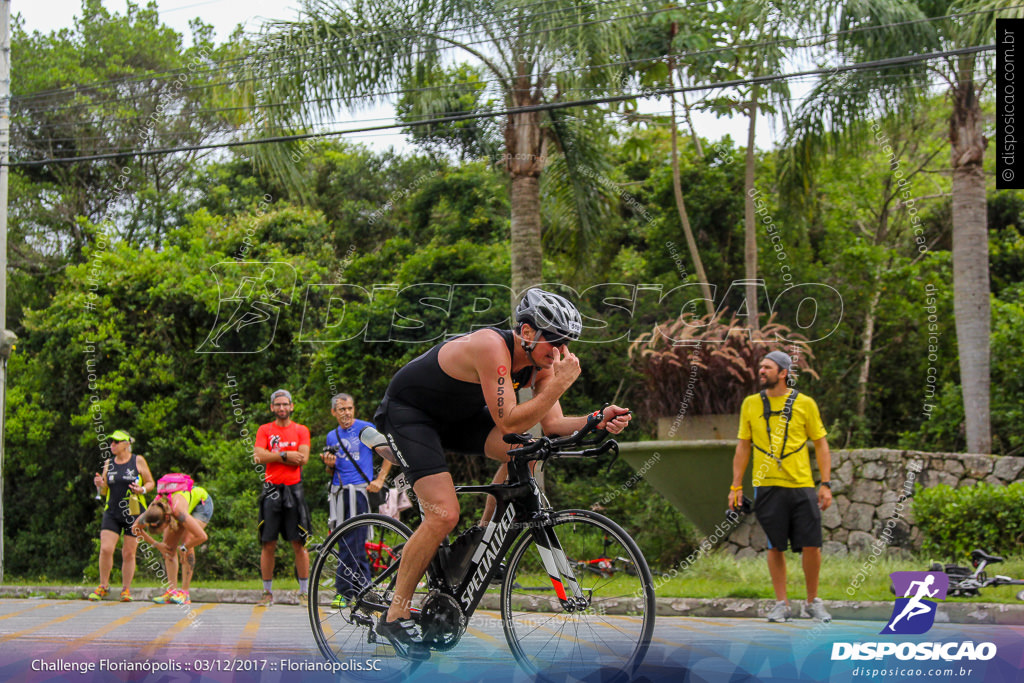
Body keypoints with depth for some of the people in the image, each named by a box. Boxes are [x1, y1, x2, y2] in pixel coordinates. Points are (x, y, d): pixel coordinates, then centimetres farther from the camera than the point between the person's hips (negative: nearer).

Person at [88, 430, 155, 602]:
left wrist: (142, 489, -16)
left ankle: (126, 589, 13)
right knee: (105, 549, -12)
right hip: (112, 513, 2)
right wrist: (99, 484, -8)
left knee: (129, 553, 1)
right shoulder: (108, 464, 10)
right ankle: (103, 586, 3)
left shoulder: (138, 461, 1)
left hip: (133, 514, -2)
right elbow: (104, 491, 14)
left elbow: (150, 483, 6)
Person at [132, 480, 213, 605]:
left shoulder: (178, 511, -45)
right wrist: (156, 544, -14)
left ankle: (185, 592, -21)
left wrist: (183, 548, -28)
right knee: (168, 546, -8)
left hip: (202, 502, -6)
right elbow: (135, 529, -8)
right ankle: (172, 590, -6)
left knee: (187, 542, -22)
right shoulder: (151, 513, -29)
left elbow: (202, 536, -44)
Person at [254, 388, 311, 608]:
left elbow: (303, 458, -5)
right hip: (271, 490, 1)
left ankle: (304, 592, 6)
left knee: (299, 544, -1)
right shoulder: (264, 430, 10)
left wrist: (273, 455, -6)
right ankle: (267, 593, 9)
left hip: (293, 490, -1)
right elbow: (259, 455, -5)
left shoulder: (301, 431, 9)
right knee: (268, 544, 1)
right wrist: (286, 455, -11)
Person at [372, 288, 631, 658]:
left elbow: (552, 424, -10)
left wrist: (598, 421, -27)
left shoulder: (540, 361, -8)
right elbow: (509, 423, -37)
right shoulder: (492, 347, -33)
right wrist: (561, 382, -38)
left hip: (456, 412, 8)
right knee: (444, 515, -21)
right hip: (407, 412, -8)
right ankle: (395, 616, -9)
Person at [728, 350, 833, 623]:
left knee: (811, 546, -3)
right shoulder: (751, 404, 7)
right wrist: (736, 486, 8)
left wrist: (826, 484, -1)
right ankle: (782, 604, 13)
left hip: (802, 486, -1)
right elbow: (743, 446, 13)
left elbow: (820, 444, 7)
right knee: (775, 547, 3)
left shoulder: (804, 403, 3)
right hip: (767, 486, 1)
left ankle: (813, 602, 14)